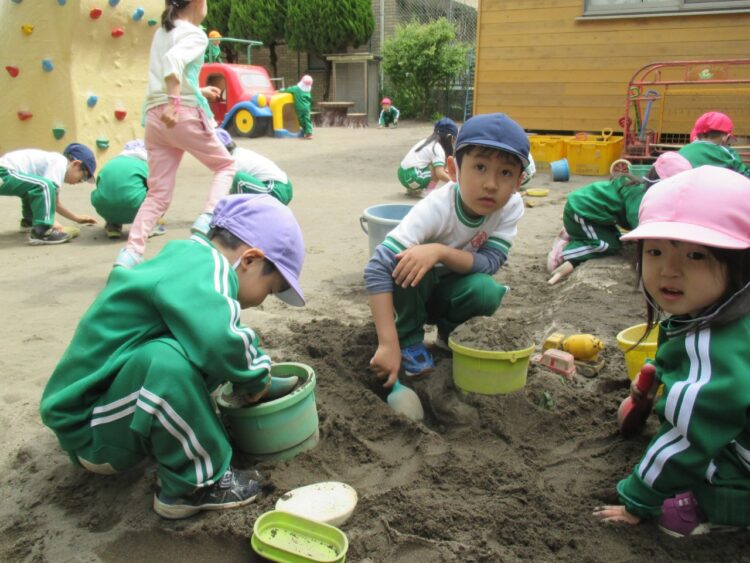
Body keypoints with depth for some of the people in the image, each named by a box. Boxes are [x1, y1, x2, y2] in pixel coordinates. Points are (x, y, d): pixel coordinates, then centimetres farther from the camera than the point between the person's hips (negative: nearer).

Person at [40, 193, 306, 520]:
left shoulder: (189, 260, 4)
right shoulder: (206, 270, -24)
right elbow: (221, 343, -42)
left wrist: (257, 378, 10)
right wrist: (256, 378, -21)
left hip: (109, 407, 9)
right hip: (90, 434, -9)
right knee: (167, 358, -34)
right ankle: (193, 485, -12)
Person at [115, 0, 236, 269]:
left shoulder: (161, 32, 22)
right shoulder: (195, 34, -2)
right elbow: (173, 59, -23)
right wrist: (175, 101, -31)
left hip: (154, 116, 7)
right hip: (184, 114, -7)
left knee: (158, 194, 6)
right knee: (225, 165, 15)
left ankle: (130, 252, -10)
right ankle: (206, 221, -6)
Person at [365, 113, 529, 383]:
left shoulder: (511, 206, -22)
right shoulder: (435, 208, -34)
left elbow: (490, 263, -27)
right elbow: (377, 267, -41)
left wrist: (441, 252, -45)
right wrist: (388, 344, -47)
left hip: (451, 290, 2)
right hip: (413, 289, -2)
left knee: (487, 291, -30)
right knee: (407, 261, -35)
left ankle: (449, 333, 2)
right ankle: (410, 338, -8)